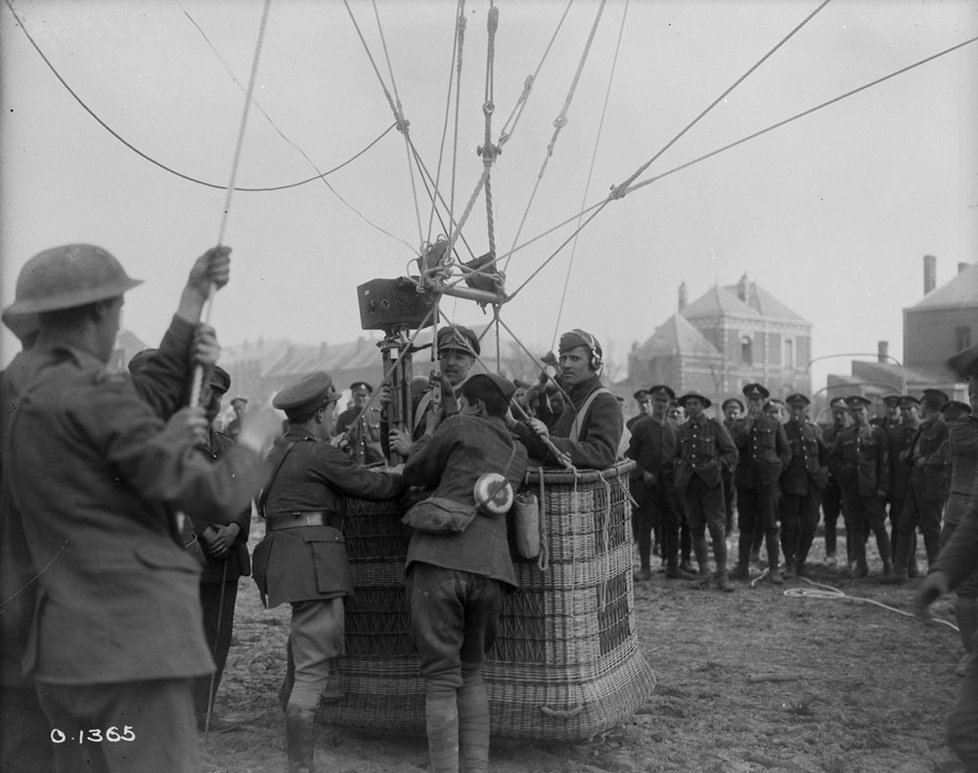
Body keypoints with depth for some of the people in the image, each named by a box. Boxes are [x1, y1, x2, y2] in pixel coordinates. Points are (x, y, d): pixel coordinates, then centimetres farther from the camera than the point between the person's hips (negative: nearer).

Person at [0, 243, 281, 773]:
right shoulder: (94, 395, -17)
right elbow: (215, 497, -16)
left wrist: (193, 298, 19)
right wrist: (252, 441, 3)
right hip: (133, 637, -9)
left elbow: (153, 398, 15)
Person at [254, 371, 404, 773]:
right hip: (313, 560, -10)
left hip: (286, 555, 10)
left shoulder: (279, 450, 19)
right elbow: (374, 486, -4)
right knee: (313, 669, -9)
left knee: (302, 661, 18)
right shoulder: (319, 454, -8)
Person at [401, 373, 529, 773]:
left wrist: (429, 438, 29)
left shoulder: (461, 428, 6)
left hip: (439, 559, -5)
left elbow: (415, 474, 12)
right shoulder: (517, 453, 23)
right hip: (490, 565, 5)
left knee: (441, 678, 1)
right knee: (472, 672, 20)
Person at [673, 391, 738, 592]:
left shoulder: (716, 427, 2)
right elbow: (677, 456, 26)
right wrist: (680, 467, 6)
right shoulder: (682, 430, 13)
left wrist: (714, 463, -14)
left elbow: (732, 454, 1)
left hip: (710, 483, -4)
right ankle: (704, 572, 16)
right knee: (696, 529, 7)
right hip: (688, 485, 4)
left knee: (717, 528, -9)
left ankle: (722, 576, -5)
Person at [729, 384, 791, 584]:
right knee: (746, 525, 6)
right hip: (745, 480, 1)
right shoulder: (739, 426, 11)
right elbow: (732, 448, -6)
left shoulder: (774, 424, 9)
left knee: (770, 526, -4)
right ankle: (742, 567, 12)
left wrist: (777, 468, 1)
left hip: (767, 480, -1)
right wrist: (747, 427, -11)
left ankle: (774, 569, -1)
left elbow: (786, 452, 14)